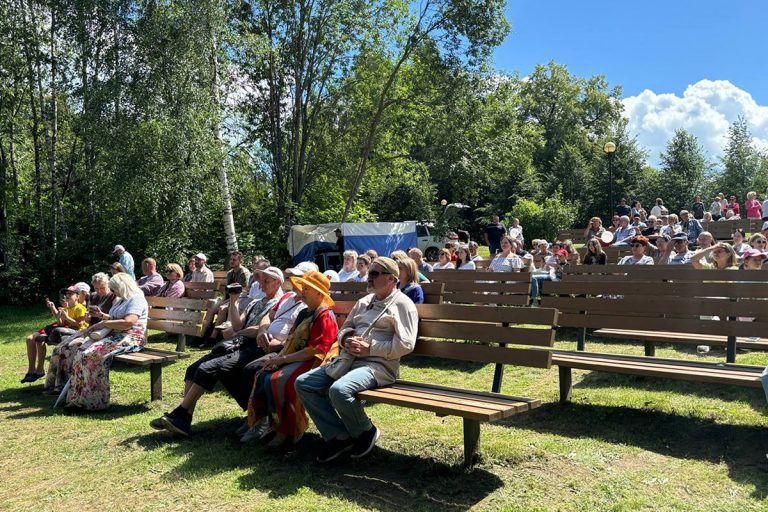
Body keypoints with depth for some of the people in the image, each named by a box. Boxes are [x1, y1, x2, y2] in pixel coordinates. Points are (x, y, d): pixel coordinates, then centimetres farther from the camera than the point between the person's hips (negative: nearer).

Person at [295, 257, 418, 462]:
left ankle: (366, 432, -4)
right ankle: (339, 436, -1)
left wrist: (369, 348, -14)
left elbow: (405, 345, -12)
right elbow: (344, 328, 28)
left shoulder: (402, 304, -1)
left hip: (378, 365, -8)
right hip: (348, 360, 8)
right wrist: (346, 339, 3)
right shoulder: (364, 301, 23)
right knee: (303, 383, -6)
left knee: (339, 390, -35)